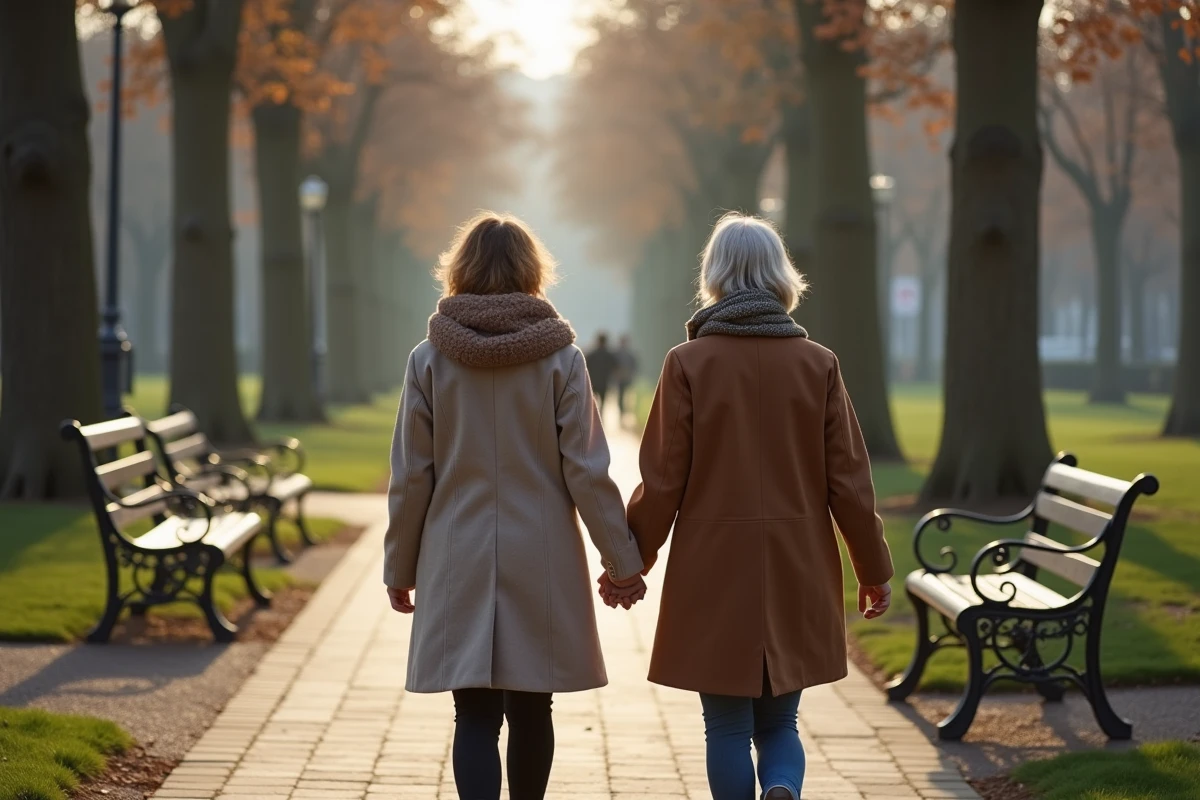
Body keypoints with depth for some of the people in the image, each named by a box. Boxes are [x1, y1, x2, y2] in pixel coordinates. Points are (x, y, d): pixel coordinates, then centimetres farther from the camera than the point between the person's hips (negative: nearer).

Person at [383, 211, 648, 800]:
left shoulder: (429, 359, -2)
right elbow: (586, 471, -5)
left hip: (458, 564, 0)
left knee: (475, 716, 0)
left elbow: (410, 477, 0)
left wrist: (400, 567, 10)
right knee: (530, 710, 13)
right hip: (543, 563, 0)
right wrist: (622, 561, 3)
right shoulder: (560, 357, -4)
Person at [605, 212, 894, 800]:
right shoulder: (817, 364, -1)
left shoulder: (688, 363, -6)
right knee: (779, 723, 12)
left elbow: (662, 481, -5)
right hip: (797, 574, 2)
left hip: (714, 574, -2)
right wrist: (873, 570, 12)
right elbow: (848, 479, 2)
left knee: (727, 727, 9)